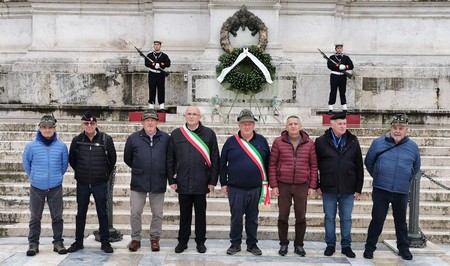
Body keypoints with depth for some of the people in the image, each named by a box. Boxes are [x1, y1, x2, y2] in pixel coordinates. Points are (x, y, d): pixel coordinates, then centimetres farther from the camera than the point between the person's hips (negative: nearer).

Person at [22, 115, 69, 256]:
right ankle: (33, 243, 17)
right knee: (35, 217, 8)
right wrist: (34, 176, 13)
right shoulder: (31, 146, -6)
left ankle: (58, 242, 17)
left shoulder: (61, 146, -5)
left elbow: (64, 164, 8)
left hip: (55, 186, 0)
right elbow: (26, 164, 8)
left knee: (57, 216, 7)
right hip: (37, 187, 0)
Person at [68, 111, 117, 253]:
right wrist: (80, 172, 12)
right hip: (82, 184, 2)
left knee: (102, 213, 6)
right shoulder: (77, 140, -1)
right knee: (81, 213, 11)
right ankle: (78, 242, 23)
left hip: (100, 183, -2)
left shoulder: (106, 139, -6)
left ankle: (105, 242, 15)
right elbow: (72, 159, 13)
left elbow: (112, 159, 5)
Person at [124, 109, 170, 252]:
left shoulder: (165, 138, -1)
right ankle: (136, 239, 21)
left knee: (157, 214, 9)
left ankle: (155, 238, 24)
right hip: (138, 182, 0)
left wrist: (163, 171, 10)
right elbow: (127, 158, 12)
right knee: (135, 213, 5)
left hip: (158, 182, 0)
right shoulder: (133, 138, 0)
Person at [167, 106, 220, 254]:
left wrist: (212, 181, -4)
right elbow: (170, 159, 6)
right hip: (182, 183, 1)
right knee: (184, 214, 12)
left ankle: (200, 242, 23)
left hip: (201, 183, -1)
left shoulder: (209, 134, 2)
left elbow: (215, 159, 1)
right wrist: (172, 180, 1)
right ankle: (182, 241, 24)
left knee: (200, 213, 10)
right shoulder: (176, 134, 5)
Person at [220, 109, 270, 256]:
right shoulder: (231, 141, 0)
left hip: (256, 189, 1)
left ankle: (252, 244, 24)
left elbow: (267, 162, 7)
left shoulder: (262, 141, 3)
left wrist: (266, 182, 5)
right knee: (236, 218, 7)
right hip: (235, 189, -1)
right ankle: (235, 244, 21)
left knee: (252, 218, 12)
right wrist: (223, 183, 2)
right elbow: (222, 164, 4)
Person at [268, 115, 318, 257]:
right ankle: (283, 244, 21)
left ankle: (299, 245, 21)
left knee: (301, 217, 7)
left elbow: (313, 166, 5)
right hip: (283, 185, -1)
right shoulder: (278, 142, -1)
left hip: (302, 186, 1)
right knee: (283, 216, 6)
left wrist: (312, 186, 1)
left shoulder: (309, 143, 3)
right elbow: (272, 164, 0)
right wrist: (273, 185, -4)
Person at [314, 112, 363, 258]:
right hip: (328, 189, -1)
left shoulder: (353, 142, 4)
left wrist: (358, 188, 2)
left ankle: (346, 246, 21)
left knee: (346, 219, 9)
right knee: (329, 218, 8)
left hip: (348, 189, 1)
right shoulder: (321, 141, -1)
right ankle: (330, 245, 21)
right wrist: (317, 185, -1)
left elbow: (359, 167, 5)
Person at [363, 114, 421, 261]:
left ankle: (404, 249, 27)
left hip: (402, 192, 2)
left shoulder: (413, 147, 2)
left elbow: (416, 168, 17)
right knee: (377, 220, 3)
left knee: (401, 221, 13)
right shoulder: (378, 143, -4)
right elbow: (368, 162, 8)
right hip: (380, 190, -2)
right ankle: (369, 248, 14)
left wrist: (405, 180, 15)